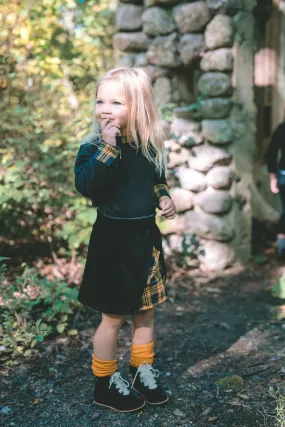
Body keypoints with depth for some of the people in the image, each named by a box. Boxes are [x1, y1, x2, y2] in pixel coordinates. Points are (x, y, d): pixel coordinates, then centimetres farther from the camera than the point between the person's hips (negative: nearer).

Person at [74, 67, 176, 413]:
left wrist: (164, 198, 1)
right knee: (113, 316, 6)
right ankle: (104, 384, 25)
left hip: (146, 236, 5)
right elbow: (85, 184, -31)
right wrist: (108, 147, -33)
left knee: (145, 310, 17)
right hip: (113, 238, -5)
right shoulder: (94, 147, -13)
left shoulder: (150, 146, 2)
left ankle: (142, 371, 37)